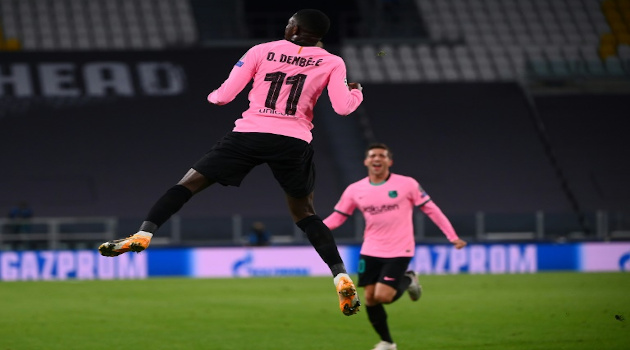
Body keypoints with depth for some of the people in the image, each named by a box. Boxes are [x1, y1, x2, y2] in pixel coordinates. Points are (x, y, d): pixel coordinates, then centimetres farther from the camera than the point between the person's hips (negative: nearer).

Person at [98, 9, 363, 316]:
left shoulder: (261, 51, 6)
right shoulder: (331, 63, 6)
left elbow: (224, 96, 3)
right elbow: (343, 108, 2)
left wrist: (212, 95, 28)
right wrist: (356, 92, 24)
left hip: (250, 134, -1)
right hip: (294, 142, 1)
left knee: (189, 183, 7)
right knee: (304, 213, 18)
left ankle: (143, 235, -9)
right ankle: (341, 278, 3)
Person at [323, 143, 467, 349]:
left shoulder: (407, 185, -9)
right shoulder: (355, 190, 0)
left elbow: (431, 210, -3)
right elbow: (338, 217, 7)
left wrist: (452, 236, -7)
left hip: (399, 251, -4)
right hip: (371, 252, 4)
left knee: (383, 296, -17)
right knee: (370, 299, 1)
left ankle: (407, 281, 17)